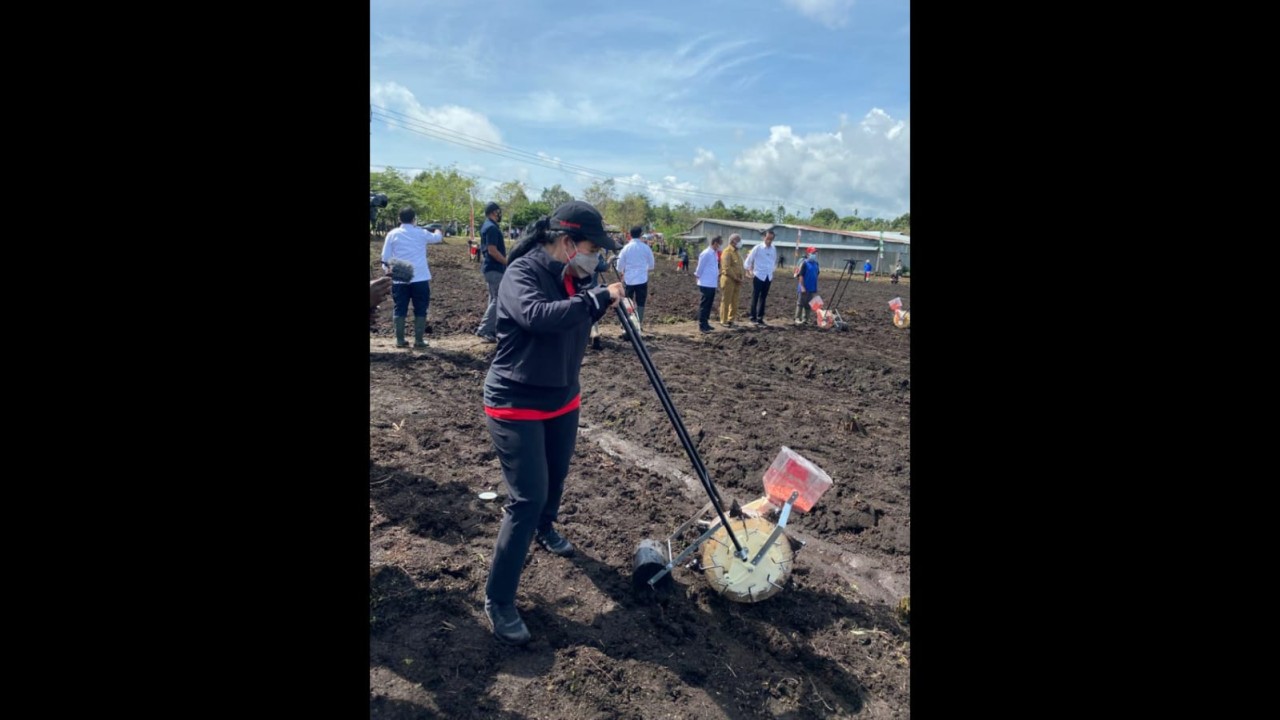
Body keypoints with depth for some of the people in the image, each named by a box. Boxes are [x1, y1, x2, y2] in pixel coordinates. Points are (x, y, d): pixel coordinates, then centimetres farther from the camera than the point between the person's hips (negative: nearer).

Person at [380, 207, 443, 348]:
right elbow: (438, 237, 21)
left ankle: (400, 340, 8)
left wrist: (387, 270, 14)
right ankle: (418, 340, 5)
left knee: (400, 310, 8)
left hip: (399, 279, 1)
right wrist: (437, 231, 43)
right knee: (420, 310, 6)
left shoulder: (393, 234, 1)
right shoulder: (422, 233, 1)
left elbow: (385, 258, 0)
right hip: (420, 278, -1)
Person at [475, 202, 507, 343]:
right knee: (498, 300, -9)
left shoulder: (487, 226, 16)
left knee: (494, 299, 14)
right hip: (495, 268, -11)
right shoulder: (492, 227, -16)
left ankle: (493, 330, 18)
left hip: (491, 268, 11)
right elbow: (492, 251, -23)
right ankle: (484, 330, -8)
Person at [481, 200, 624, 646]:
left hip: (562, 399, 8)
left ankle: (544, 530, 56)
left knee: (555, 477, 25)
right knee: (527, 498, -9)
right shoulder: (521, 273, -22)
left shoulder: (570, 277, 2)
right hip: (517, 404, -8)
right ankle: (498, 600, 5)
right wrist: (599, 299, -33)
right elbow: (538, 315, -42)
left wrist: (603, 300, -4)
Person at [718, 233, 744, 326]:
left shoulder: (736, 252, 17)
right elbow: (726, 268, -18)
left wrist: (740, 279, 8)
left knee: (734, 302, 11)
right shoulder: (727, 252, -11)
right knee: (726, 301, -2)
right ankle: (724, 321, 4)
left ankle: (730, 320, 20)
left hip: (736, 281, 9)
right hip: (728, 280, -9)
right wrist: (736, 278, -16)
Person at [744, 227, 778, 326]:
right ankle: (753, 317, 8)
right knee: (755, 297, 0)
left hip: (768, 277, 4)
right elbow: (749, 261, -3)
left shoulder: (774, 249, 5)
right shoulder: (757, 248, -8)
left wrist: (771, 272, 14)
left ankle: (760, 318, 16)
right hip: (758, 276, -4)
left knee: (763, 298, 9)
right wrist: (751, 271, -2)